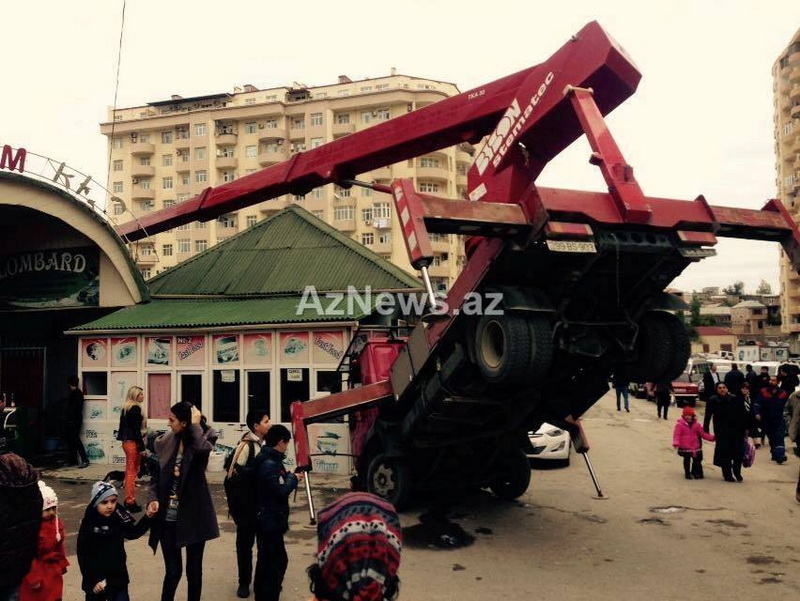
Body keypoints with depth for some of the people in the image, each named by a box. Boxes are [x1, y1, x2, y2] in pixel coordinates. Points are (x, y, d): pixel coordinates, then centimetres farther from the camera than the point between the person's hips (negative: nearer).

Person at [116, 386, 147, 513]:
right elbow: (137, 430, -19)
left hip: (126, 441, 9)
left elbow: (125, 426, 16)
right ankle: (130, 502, 0)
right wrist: (142, 447, -17)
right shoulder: (136, 409, -15)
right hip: (133, 442, -9)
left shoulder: (126, 408, 12)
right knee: (132, 472, -4)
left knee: (129, 471, 16)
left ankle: (128, 499, 24)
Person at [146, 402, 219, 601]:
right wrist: (153, 499, -9)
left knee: (194, 570, 12)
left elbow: (203, 448, -33)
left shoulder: (203, 438, -8)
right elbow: (156, 477, 7)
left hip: (194, 517, -2)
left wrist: (196, 425, -20)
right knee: (173, 570, 7)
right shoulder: (165, 442, 2)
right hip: (168, 518, 2)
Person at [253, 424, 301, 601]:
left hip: (266, 518, 11)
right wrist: (293, 478, -11)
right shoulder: (269, 463, -23)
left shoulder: (269, 459, 9)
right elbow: (281, 491, -26)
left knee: (266, 558, 23)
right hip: (270, 519, -11)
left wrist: (289, 476, 2)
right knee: (278, 560, -7)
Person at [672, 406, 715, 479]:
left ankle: (695, 472, 26)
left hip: (695, 447, 4)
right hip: (685, 447, -4)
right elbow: (676, 435, -13)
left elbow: (703, 433, 7)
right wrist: (676, 443, -27)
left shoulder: (696, 424, 6)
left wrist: (712, 437, -3)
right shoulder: (680, 424, -8)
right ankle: (687, 473, 16)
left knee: (697, 459, 8)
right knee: (687, 459, 2)